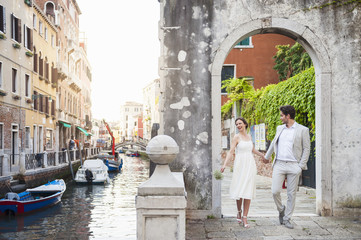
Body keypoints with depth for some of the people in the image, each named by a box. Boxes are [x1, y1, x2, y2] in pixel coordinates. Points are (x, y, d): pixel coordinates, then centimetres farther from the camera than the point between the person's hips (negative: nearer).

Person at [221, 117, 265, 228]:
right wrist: (224, 164, -21)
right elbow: (231, 152, -9)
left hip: (250, 165, 4)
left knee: (248, 192, -2)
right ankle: (239, 212, 24)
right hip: (240, 165, -4)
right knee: (239, 191, -3)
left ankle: (244, 218, 1)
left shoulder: (249, 136, 13)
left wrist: (262, 155, 40)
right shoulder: (236, 137, -2)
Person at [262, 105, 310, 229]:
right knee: (275, 191, -7)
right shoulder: (280, 128, 13)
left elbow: (306, 149, -1)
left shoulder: (303, 130, -1)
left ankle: (287, 219, 15)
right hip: (279, 164, 3)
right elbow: (273, 143, 28)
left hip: (293, 166, -3)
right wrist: (267, 156, 38)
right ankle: (281, 210, 21)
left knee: (291, 194, 2)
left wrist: (301, 166, -8)